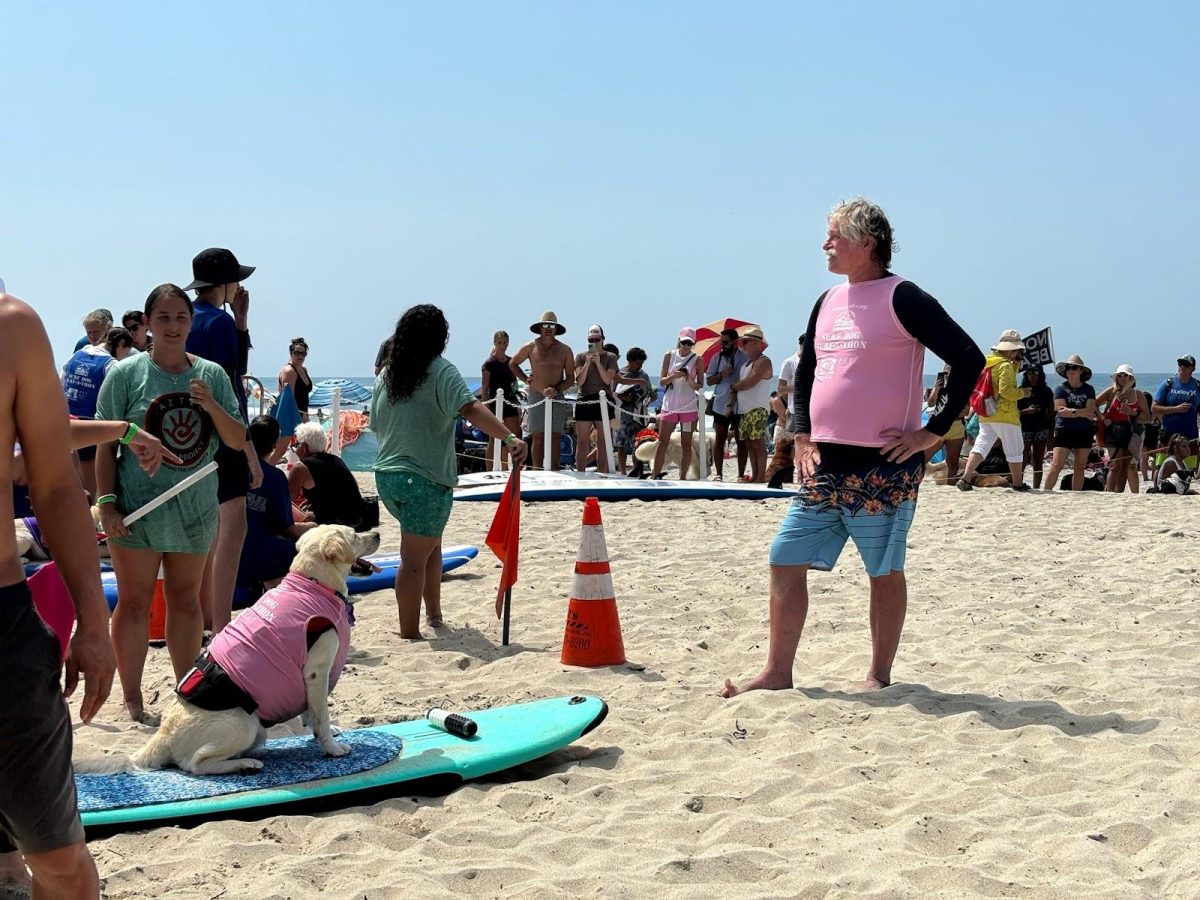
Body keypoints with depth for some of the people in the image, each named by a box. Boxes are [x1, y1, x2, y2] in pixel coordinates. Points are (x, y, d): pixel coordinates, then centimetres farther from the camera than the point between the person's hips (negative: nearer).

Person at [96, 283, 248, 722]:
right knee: (135, 601, 1)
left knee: (186, 599, 12)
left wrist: (212, 406, -13)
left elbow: (238, 440, 5)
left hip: (195, 506, 3)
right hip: (138, 505, -3)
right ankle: (132, 698, 10)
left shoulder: (212, 375, 5)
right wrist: (106, 503, -11)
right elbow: (106, 445, -4)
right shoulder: (127, 373, -4)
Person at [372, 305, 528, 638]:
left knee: (431, 543, 25)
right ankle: (409, 634, 2)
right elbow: (470, 409, -27)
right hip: (425, 479, -7)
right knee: (415, 559, -1)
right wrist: (510, 438, -37)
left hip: (386, 475, 7)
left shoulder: (386, 376, 9)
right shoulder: (441, 372, -11)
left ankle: (434, 615, 32)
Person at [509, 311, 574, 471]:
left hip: (557, 397, 0)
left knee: (555, 438, -1)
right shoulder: (530, 347, 5)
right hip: (536, 397, 0)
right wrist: (525, 379, 8)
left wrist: (557, 390, -12)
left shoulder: (564, 350, 4)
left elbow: (571, 377, 4)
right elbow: (512, 364, 20)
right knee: (538, 438, -1)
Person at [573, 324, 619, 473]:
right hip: (584, 400, 1)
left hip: (603, 401, -1)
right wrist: (587, 363, -13)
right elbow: (579, 381, -1)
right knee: (582, 442, 1)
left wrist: (598, 363, -12)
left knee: (603, 443, 0)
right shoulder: (580, 357, 8)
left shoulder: (610, 357, 6)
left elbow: (608, 380, -4)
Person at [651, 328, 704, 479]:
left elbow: (700, 386, 1)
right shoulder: (669, 356, 4)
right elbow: (662, 381, 3)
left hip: (689, 406, -1)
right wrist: (673, 376, -17)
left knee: (686, 444, 2)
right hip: (669, 404, 1)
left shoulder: (697, 360, 0)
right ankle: (655, 475, 1)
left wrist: (689, 380, -19)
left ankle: (682, 477, 7)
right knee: (662, 441, -1)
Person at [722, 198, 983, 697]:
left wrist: (932, 432, -13)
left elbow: (969, 359, -13)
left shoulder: (901, 298, -9)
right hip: (825, 467, 7)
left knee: (885, 571, 5)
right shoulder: (828, 302, 14)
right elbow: (806, 372, 25)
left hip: (883, 468, -7)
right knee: (785, 561, 4)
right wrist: (801, 436, 13)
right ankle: (777, 672, 12)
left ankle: (879, 676, 17)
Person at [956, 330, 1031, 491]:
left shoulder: (987, 362, 13)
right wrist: (1023, 393, -6)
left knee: (981, 445, 4)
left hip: (985, 415, 7)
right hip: (1004, 415, -7)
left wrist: (1015, 364, 17)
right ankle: (1017, 483, 12)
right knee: (1014, 448, 6)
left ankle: (965, 477, -10)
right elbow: (1006, 391, -22)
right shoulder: (1005, 365, -13)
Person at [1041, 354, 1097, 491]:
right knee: (1056, 466, -10)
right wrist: (1082, 413, -8)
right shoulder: (1060, 389, 1)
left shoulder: (1089, 390, 6)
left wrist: (1071, 411, -14)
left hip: (1084, 432, 3)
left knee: (1079, 467, 5)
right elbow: (1061, 410, -11)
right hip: (1064, 430, -2)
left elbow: (1090, 410, -7)